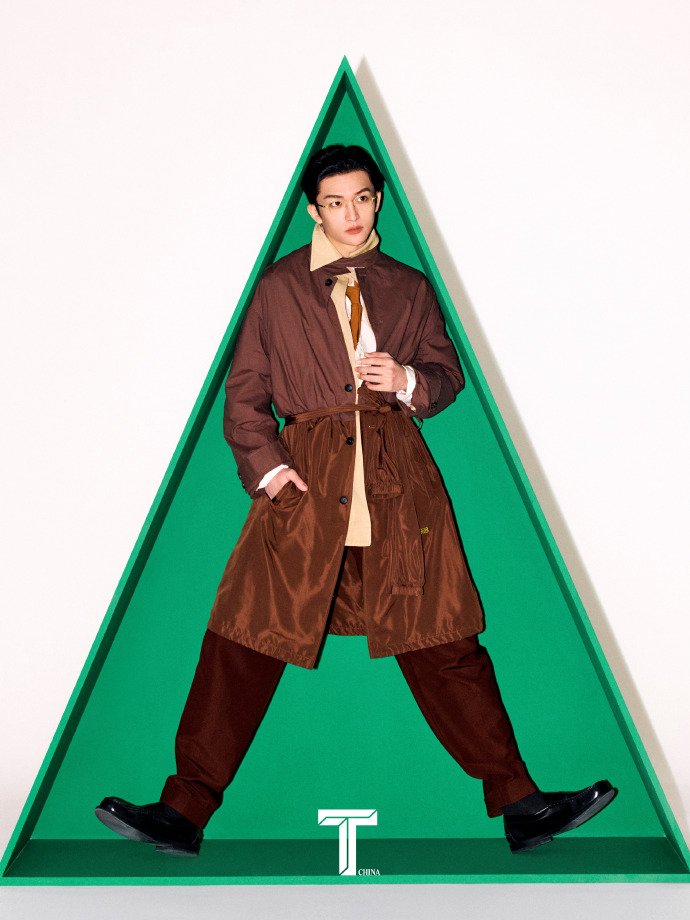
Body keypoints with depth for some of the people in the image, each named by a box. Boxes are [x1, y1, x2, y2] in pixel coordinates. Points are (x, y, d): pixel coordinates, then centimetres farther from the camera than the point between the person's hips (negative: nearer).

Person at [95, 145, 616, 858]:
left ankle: (518, 805, 10)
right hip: (305, 473, 0)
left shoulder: (410, 288, 17)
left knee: (444, 644, 0)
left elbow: (448, 373, 20)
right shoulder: (278, 288, 12)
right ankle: (185, 811, 7)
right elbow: (244, 390, 9)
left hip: (399, 480, 1)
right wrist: (265, 466, -6)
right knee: (244, 637, -4)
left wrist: (408, 381, -3)